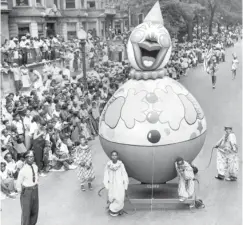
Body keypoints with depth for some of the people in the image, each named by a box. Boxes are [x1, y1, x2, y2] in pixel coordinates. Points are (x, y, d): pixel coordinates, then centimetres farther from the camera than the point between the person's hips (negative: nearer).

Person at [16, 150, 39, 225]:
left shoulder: (35, 167, -4)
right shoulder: (23, 170, -22)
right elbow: (18, 183, -14)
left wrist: (35, 185, 12)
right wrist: (21, 192, -4)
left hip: (35, 190, 6)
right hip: (26, 191, -6)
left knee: (35, 210, 19)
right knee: (26, 211, 5)